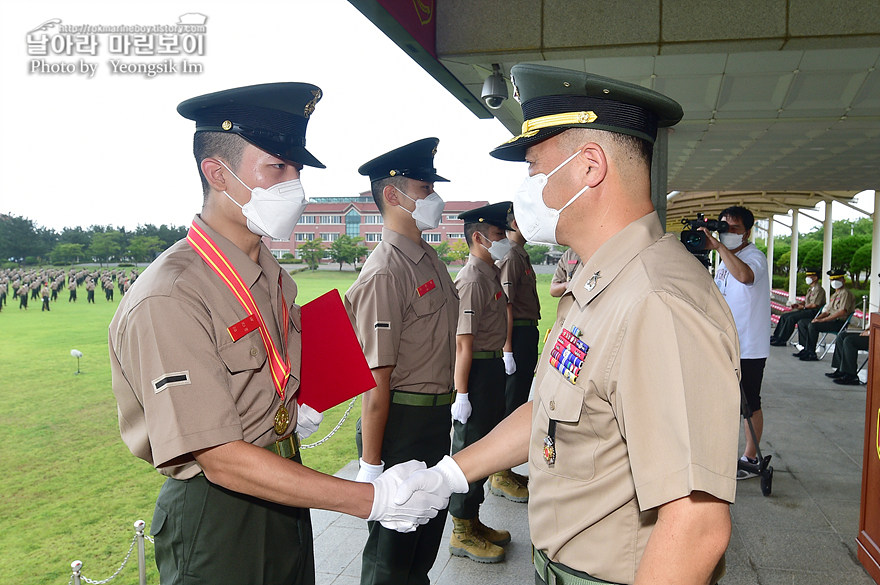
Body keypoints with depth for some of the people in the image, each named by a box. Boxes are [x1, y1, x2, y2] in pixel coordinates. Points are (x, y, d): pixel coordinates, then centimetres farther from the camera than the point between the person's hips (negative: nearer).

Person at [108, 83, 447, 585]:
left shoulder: (275, 277, 3)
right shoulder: (166, 301, -24)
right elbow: (221, 460, -27)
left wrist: (299, 413, -1)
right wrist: (373, 499, -28)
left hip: (284, 498, 8)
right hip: (216, 519, -7)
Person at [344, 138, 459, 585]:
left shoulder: (430, 259, 8)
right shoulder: (385, 273, -21)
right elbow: (376, 381, -22)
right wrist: (371, 466, -19)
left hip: (437, 419, 9)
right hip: (402, 424, -9)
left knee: (427, 539, 24)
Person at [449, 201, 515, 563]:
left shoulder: (491, 274, 12)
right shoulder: (472, 280, -19)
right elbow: (463, 343, -23)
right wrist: (462, 394, -23)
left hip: (493, 367, 10)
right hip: (477, 371, -10)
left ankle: (473, 522, 34)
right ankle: (462, 534, 17)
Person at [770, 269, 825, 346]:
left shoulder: (819, 289, -11)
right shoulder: (810, 289, 21)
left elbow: (814, 304, -20)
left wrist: (803, 307, -10)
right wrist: (798, 304, 7)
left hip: (813, 311, -10)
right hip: (807, 310, 10)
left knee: (791, 318, -26)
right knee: (784, 316, -1)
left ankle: (781, 340, -23)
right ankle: (776, 336, -4)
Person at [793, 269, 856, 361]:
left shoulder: (846, 293, -8)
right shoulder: (834, 295, 23)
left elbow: (842, 312, -20)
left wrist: (822, 320, -21)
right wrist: (817, 318, 1)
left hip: (839, 322, -10)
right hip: (831, 320, 10)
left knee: (812, 325, -30)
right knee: (802, 322, 2)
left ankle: (811, 354, -23)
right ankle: (805, 348, -1)